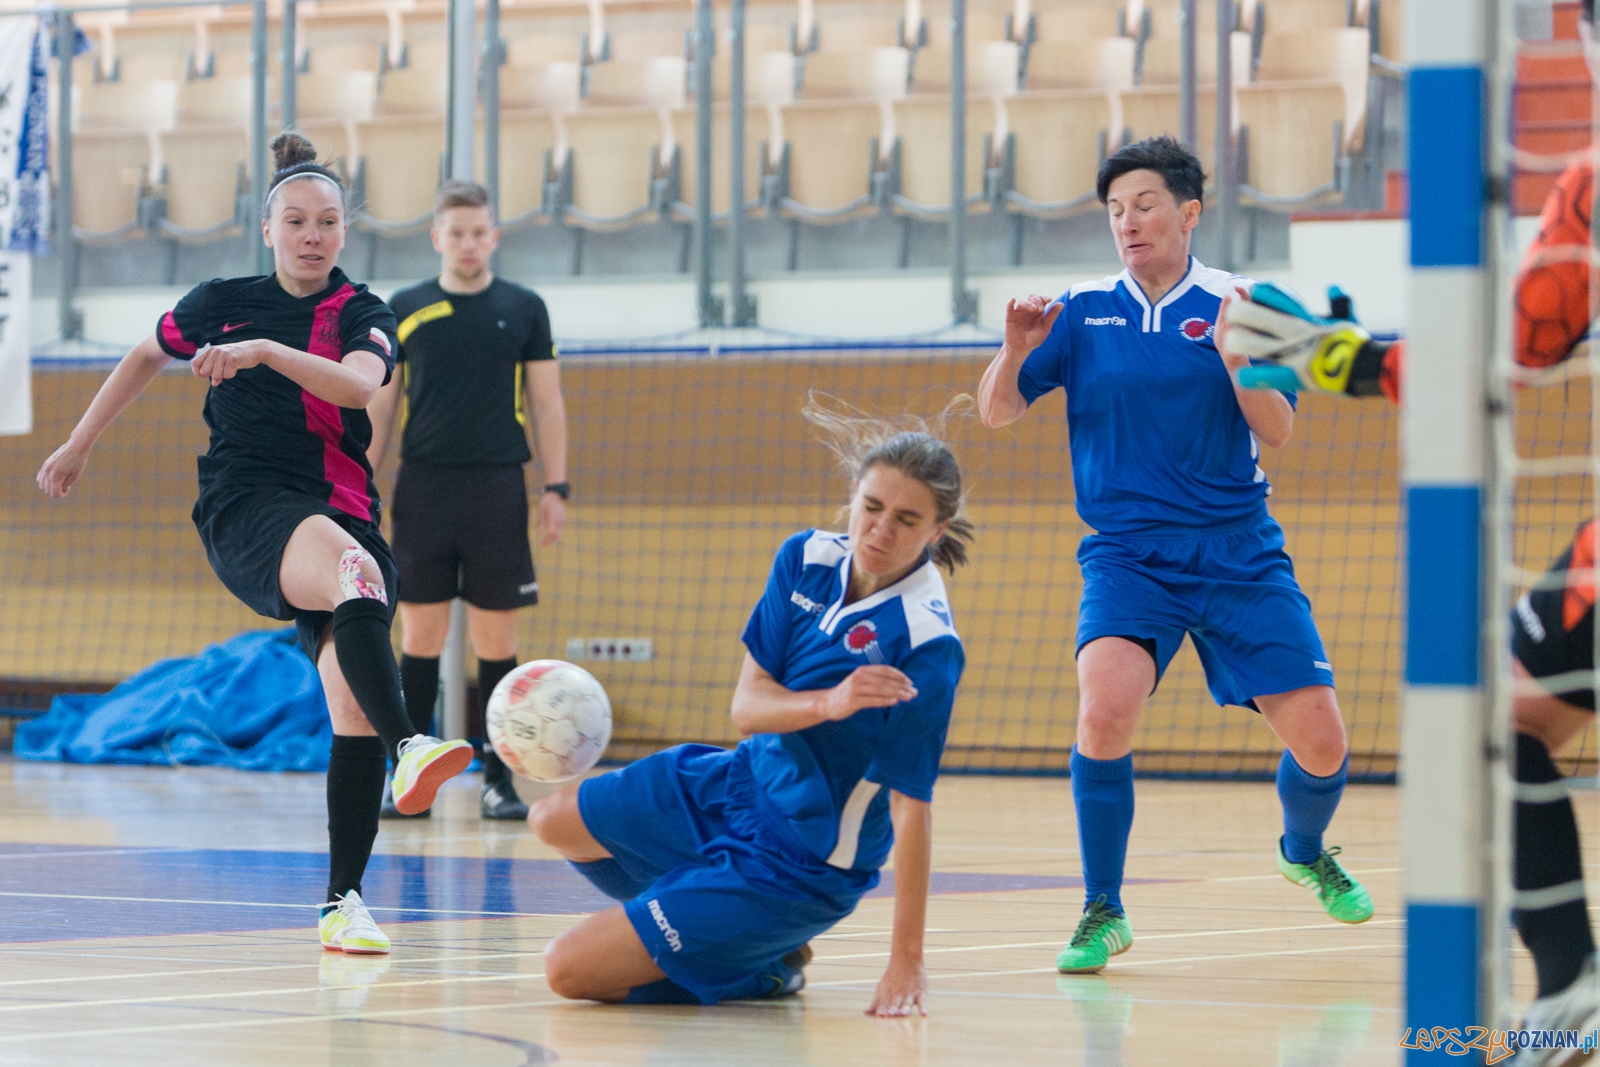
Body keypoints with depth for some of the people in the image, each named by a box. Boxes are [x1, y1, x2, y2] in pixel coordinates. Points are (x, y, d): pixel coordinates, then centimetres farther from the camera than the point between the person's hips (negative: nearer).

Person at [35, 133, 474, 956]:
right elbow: (146, 356, 28)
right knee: (353, 569, -37)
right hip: (245, 510, -3)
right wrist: (79, 446, 32)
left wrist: (266, 351, -29)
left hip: (342, 512, 3)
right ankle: (408, 747, -61)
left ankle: (343, 903, -7)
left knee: (353, 703, -13)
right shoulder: (222, 303, 9)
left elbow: (360, 384, -17)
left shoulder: (361, 315, 7)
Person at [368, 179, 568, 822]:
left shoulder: (523, 309, 6)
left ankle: (497, 780, 6)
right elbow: (379, 407, 9)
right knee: (420, 635, 1)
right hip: (423, 487, 0)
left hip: (498, 491, 0)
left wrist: (555, 487, -2)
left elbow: (547, 404, 7)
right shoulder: (404, 310, 7)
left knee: (496, 637, 1)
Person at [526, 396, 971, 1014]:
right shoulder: (806, 559, -8)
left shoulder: (927, 647, -27)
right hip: (739, 784, 8)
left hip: (800, 866, -8)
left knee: (568, 970, -10)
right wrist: (829, 703, -32)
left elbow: (910, 807, -26)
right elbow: (746, 706, -10)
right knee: (554, 822, 23)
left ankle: (766, 968, 9)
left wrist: (906, 964, -29)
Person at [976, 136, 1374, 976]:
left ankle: (1305, 852, 34)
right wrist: (1016, 350, -17)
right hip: (1126, 554, 0)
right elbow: (997, 414, 2)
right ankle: (1103, 913, -10)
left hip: (1238, 555, 0)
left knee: (1319, 740, -2)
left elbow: (1276, 432, -6)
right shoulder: (1083, 312, 4)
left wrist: (1232, 349, -22)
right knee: (1106, 706, -27)